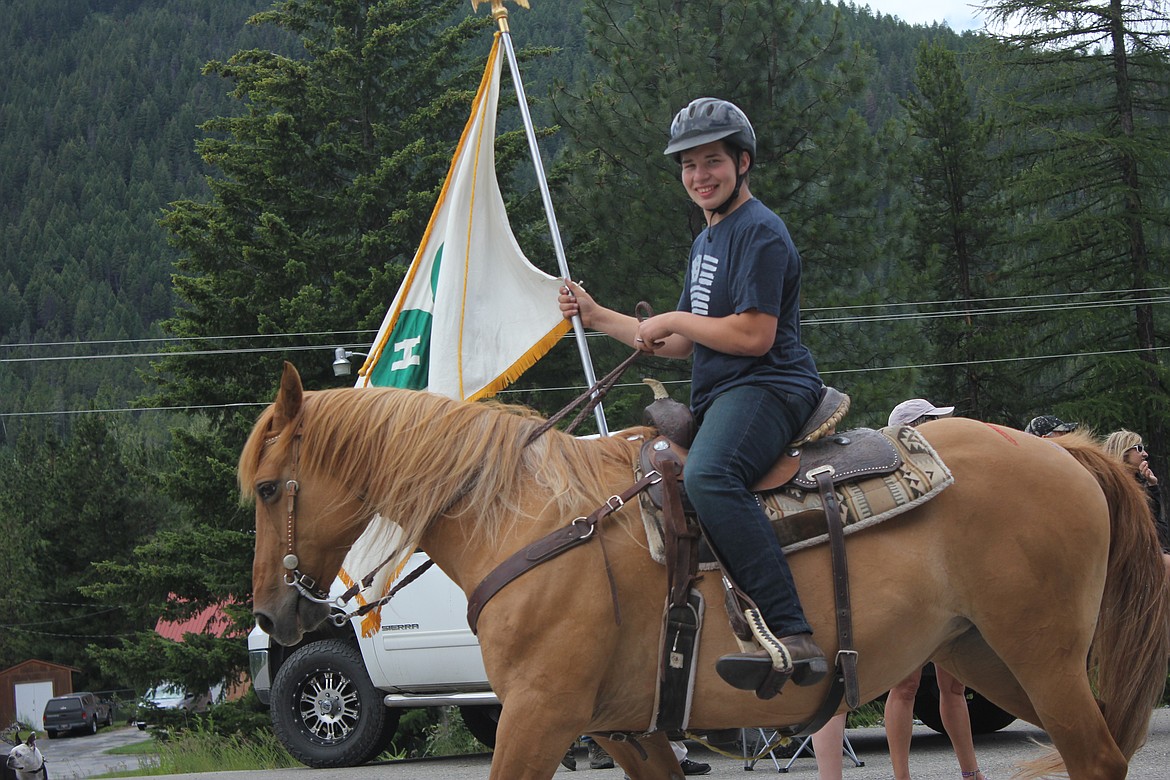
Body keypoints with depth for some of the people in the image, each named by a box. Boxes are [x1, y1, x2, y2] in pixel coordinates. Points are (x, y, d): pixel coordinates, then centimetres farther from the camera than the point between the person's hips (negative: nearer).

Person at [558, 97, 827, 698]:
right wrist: (597, 317, 23)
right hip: (718, 399, 11)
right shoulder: (708, 241, 24)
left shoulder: (760, 233, -7)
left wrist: (677, 319, -6)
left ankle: (790, 636, -48)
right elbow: (683, 346, 28)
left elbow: (753, 334, -18)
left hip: (766, 388, -11)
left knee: (708, 477, -37)